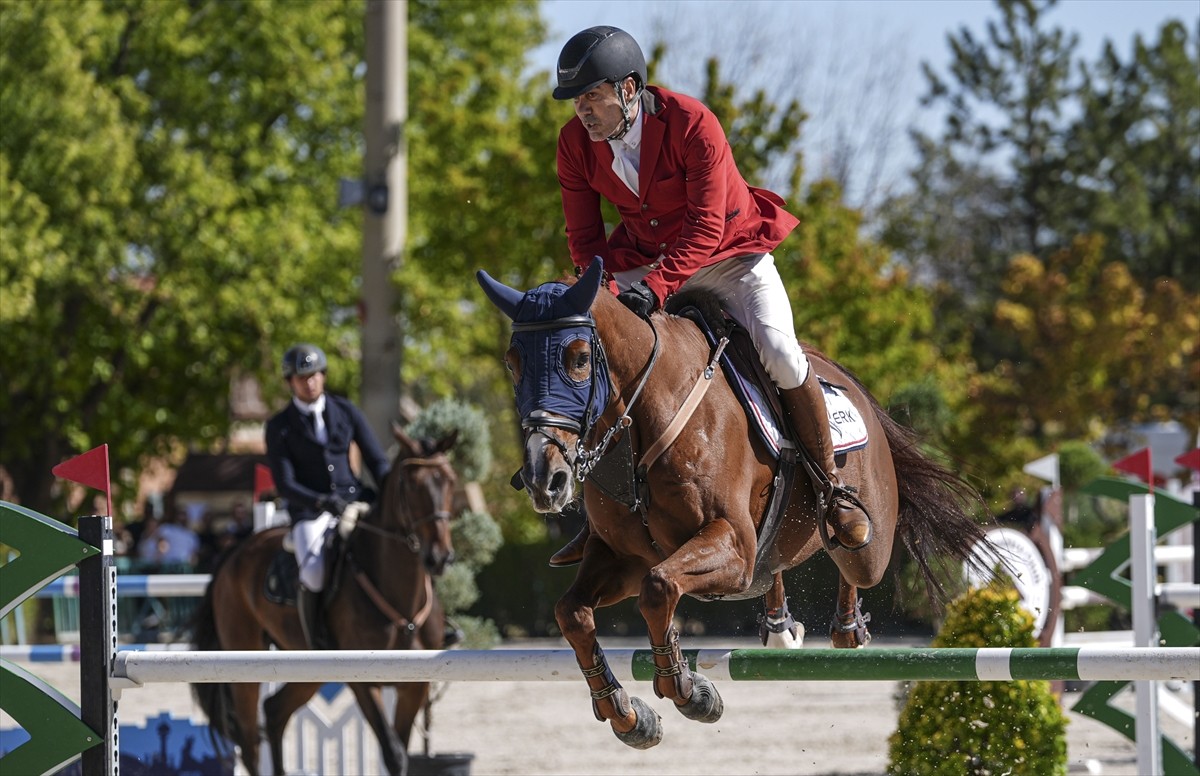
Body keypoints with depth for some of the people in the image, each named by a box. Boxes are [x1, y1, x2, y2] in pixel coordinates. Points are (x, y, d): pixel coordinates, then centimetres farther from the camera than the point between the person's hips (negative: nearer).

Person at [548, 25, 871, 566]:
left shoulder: (692, 124, -28)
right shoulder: (575, 142, -12)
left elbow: (706, 228, -30)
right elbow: (583, 236, -7)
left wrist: (655, 287, -43)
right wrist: (606, 289, -28)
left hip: (731, 252, -4)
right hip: (643, 256, 5)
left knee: (779, 351, -26)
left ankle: (833, 489, -7)